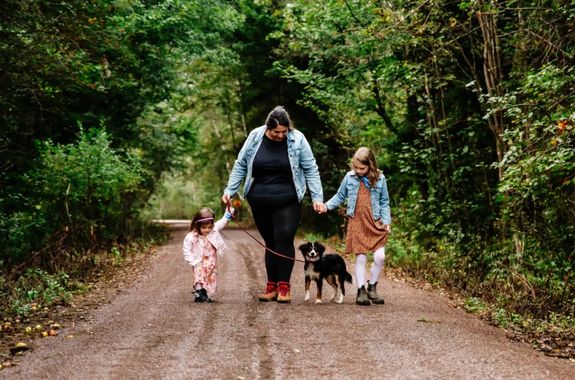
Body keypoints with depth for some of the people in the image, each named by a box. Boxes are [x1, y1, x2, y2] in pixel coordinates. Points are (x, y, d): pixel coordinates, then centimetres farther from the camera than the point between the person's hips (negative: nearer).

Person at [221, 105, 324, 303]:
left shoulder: (297, 139, -6)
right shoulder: (255, 137, -1)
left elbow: (310, 170, -2)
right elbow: (240, 166, 7)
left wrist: (317, 197, -7)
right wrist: (230, 190, 1)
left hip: (287, 201, -2)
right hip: (260, 202, 2)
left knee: (284, 240, -10)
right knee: (270, 242, 7)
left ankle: (284, 286, -1)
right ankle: (272, 286, 15)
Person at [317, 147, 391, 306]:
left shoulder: (379, 179, 0)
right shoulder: (350, 177, 1)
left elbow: (384, 202, 7)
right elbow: (340, 196, 12)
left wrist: (386, 221, -1)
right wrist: (327, 206, -2)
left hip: (375, 223, 0)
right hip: (356, 223, 0)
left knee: (380, 256, -7)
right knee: (360, 258, -1)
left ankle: (372, 288, 13)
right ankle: (361, 291, 10)